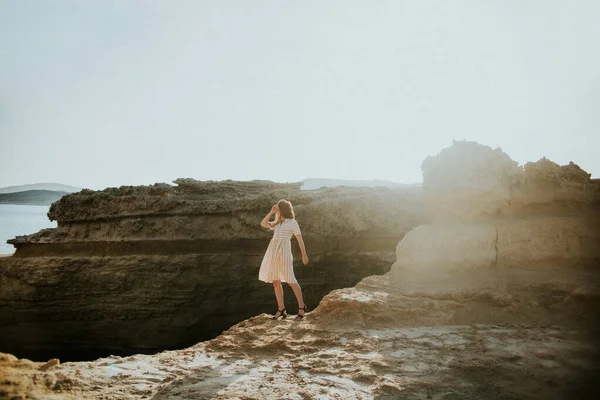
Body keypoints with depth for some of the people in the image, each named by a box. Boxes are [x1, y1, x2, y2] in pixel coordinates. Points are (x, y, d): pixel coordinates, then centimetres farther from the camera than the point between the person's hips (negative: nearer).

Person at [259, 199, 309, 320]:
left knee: (290, 280, -8)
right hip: (273, 252, 7)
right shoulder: (277, 223, 20)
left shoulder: (292, 222, -1)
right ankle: (281, 310, 12)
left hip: (284, 251, -7)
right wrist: (271, 212, 11)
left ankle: (301, 306, 4)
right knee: (275, 281, 6)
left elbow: (300, 239, -2)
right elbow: (263, 224, 14)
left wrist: (304, 255, -4)